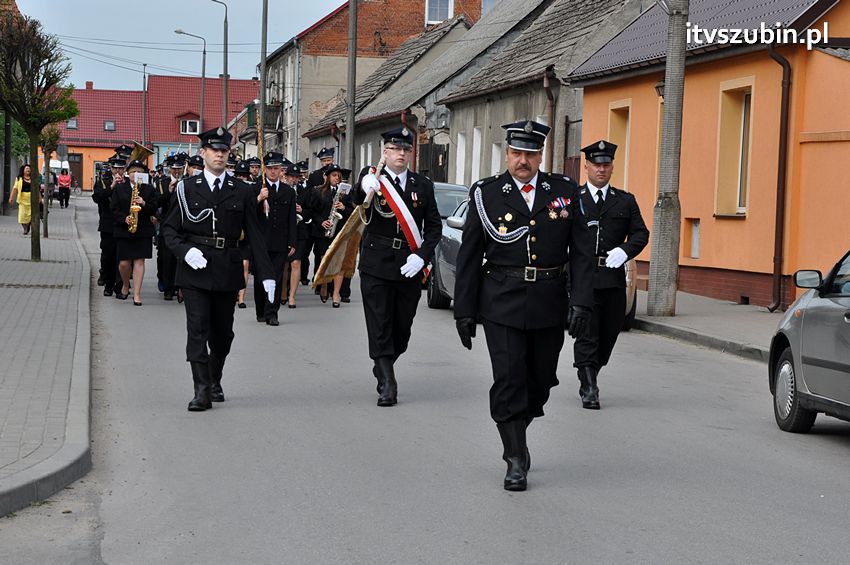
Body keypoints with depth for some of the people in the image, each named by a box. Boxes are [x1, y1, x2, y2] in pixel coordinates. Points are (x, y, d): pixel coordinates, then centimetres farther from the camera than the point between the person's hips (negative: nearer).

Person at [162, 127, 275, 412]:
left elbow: (255, 235, 6)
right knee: (197, 328, -8)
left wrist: (266, 273, 0)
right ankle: (202, 390, -7)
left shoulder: (242, 192, 6)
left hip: (227, 269, 2)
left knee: (222, 332, 11)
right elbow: (170, 228, 5)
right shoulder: (187, 187, 4)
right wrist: (186, 251, -13)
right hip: (195, 269, -2)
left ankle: (215, 380, 33)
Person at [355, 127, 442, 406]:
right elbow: (357, 204, -21)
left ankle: (382, 368, 33)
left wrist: (421, 256, -8)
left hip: (410, 267, 3)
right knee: (380, 327, -4)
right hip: (377, 265, -3)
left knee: (402, 326, 10)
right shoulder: (371, 179, -1)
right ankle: (387, 384, -2)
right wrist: (366, 191, -44)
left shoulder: (423, 185, 8)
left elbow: (434, 226, 7)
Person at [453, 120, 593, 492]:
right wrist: (464, 310, 1)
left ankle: (516, 435, 38)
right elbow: (469, 258, 3)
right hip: (502, 305, -2)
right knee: (508, 380, -6)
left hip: (549, 306, 2)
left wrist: (581, 302, -7)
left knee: (541, 380, 13)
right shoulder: (486, 194, 1)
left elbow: (579, 253, 4)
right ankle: (516, 460, 3)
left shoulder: (564, 192, 5)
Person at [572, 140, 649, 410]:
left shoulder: (626, 201, 14)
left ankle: (588, 379, 28)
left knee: (608, 334, 10)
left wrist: (625, 251, -9)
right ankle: (589, 388, -2)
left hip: (613, 278, 3)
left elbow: (641, 233, 10)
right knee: (586, 335, -6)